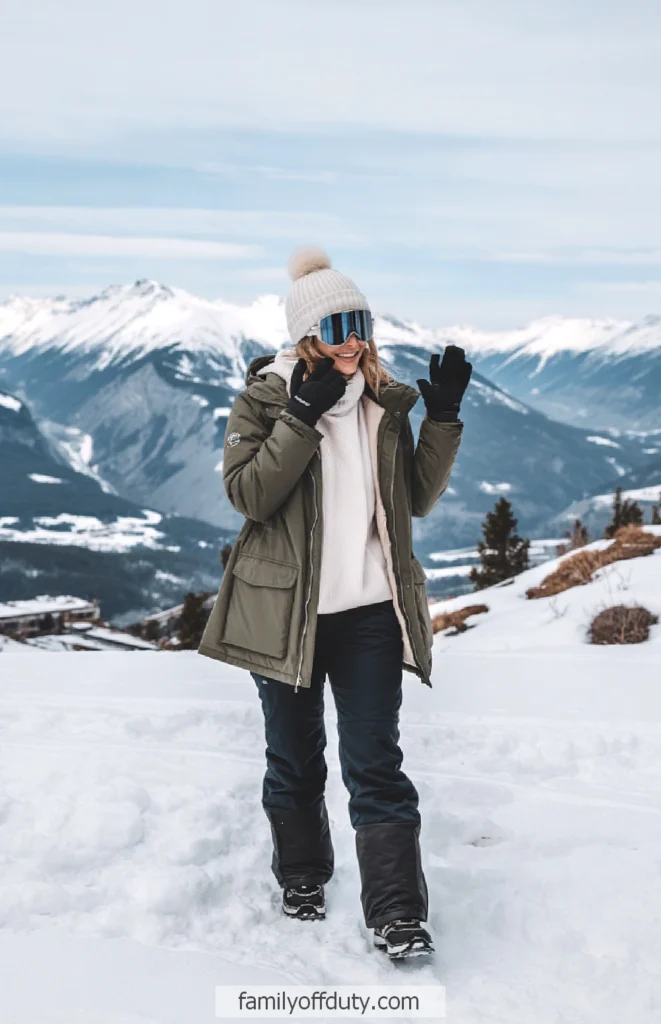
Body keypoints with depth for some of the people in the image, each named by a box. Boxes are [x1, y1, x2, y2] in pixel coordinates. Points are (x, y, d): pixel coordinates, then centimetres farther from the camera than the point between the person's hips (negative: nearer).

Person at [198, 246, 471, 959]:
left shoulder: (386, 402, 7)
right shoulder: (263, 400, -3)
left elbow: (417, 499, 7)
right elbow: (247, 493, -15)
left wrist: (443, 418, -4)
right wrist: (303, 416, -21)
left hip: (370, 612, 1)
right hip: (284, 611, -1)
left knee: (375, 764, -3)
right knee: (294, 759, 15)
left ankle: (397, 915, 1)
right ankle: (302, 877, 35)